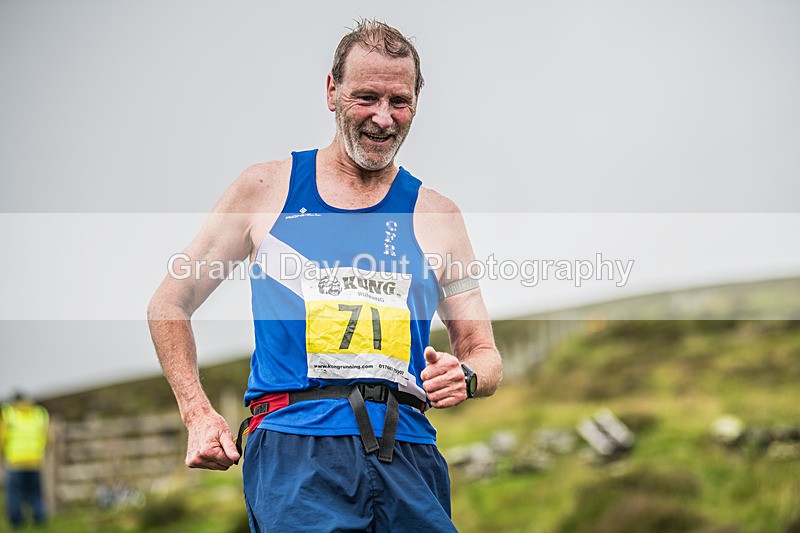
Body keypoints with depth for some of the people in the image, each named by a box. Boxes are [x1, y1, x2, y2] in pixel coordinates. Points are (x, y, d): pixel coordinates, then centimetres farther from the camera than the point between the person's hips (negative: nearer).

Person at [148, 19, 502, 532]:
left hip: (407, 451, 3)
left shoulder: (437, 216, 15)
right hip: (296, 446, -3)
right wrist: (198, 415, 4)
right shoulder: (267, 188, 11)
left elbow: (486, 356, 19)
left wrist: (464, 377, -5)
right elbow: (170, 306, 17)